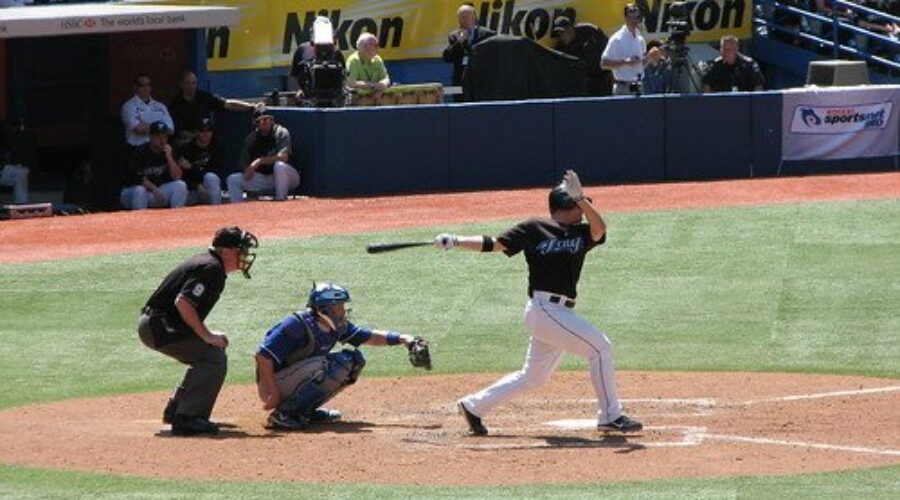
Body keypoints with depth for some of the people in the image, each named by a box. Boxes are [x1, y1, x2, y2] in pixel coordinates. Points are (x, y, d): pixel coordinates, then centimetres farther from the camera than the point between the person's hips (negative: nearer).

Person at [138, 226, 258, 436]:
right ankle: (187, 418, -20)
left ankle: (176, 411, 24)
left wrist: (207, 335, 11)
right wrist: (206, 335, -19)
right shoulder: (211, 268, -16)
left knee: (212, 351, 22)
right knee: (214, 357, -15)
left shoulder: (205, 261, 17)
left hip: (157, 325, 10)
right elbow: (182, 302, -26)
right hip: (159, 327, -10)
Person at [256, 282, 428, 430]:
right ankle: (284, 414, -24)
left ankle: (307, 410, 4)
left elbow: (369, 336, 11)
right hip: (276, 384, -9)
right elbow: (263, 356, -27)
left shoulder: (338, 326, 0)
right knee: (334, 364, -27)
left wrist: (400, 339, -4)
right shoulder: (297, 325, -24)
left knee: (355, 360, 3)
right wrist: (273, 394, -28)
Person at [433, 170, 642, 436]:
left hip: (559, 313, 8)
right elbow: (493, 244, -1)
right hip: (544, 309, -8)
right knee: (599, 348, -11)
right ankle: (610, 416, -4)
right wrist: (457, 241, -13)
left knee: (533, 377, 15)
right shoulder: (535, 229, -1)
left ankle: (474, 405, 26)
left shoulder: (580, 234, 12)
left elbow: (599, 228, -9)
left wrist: (580, 198, -23)